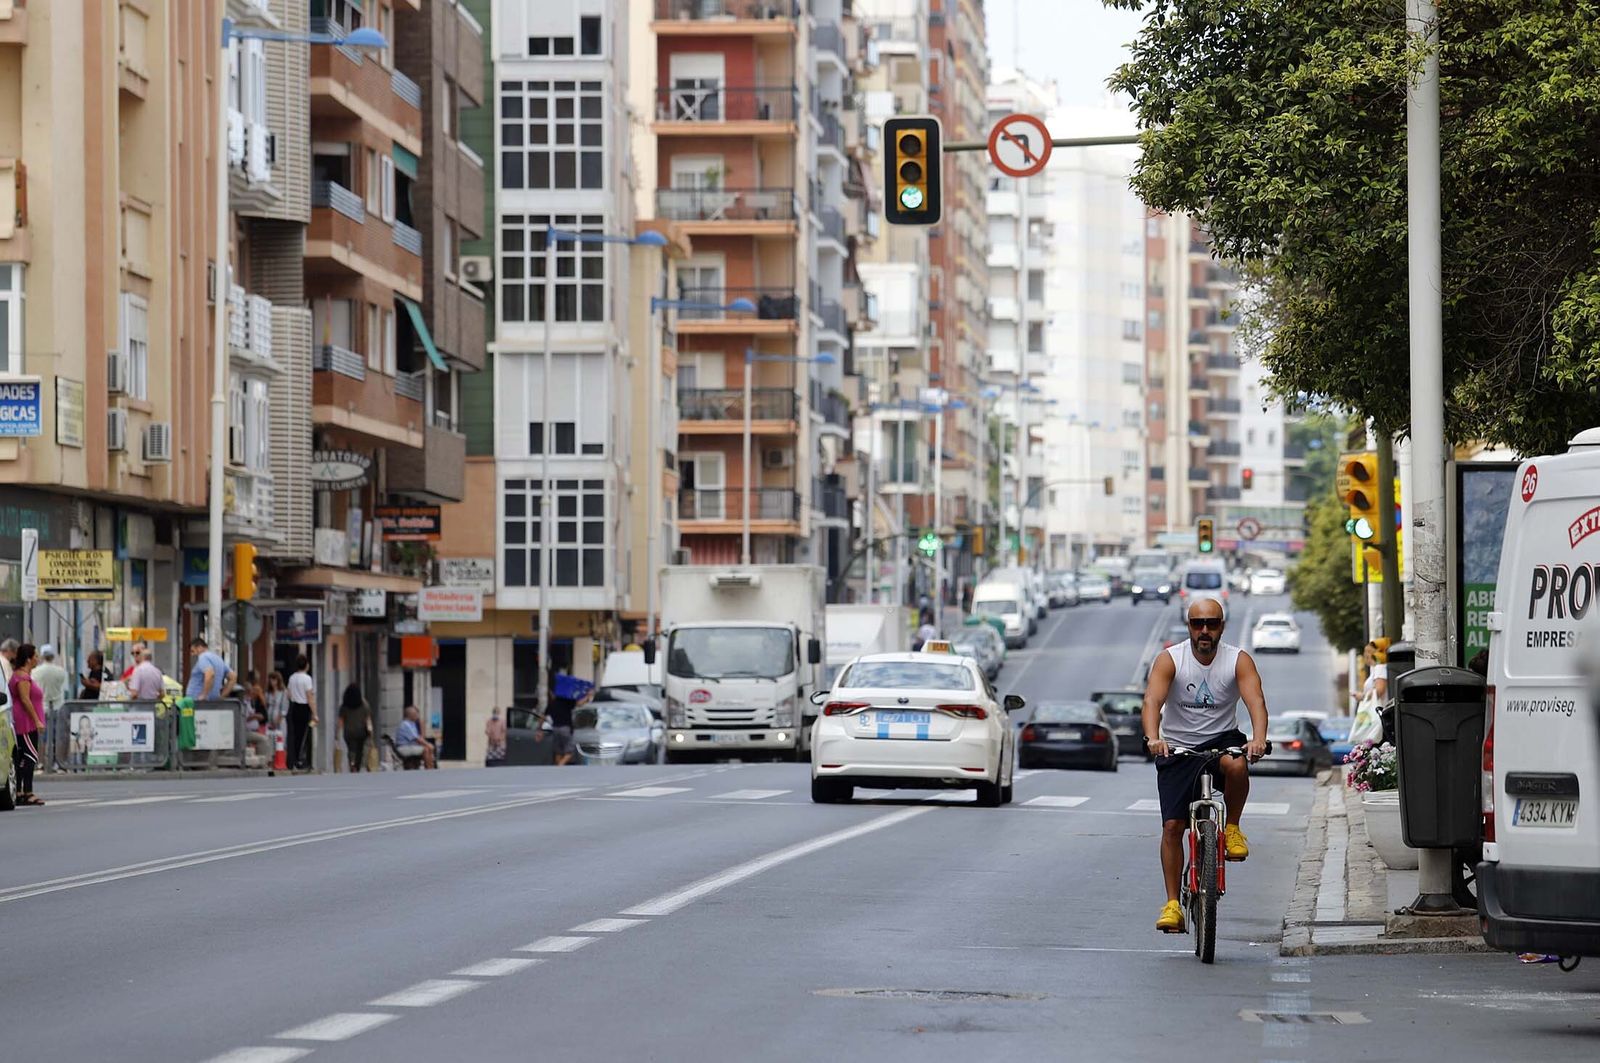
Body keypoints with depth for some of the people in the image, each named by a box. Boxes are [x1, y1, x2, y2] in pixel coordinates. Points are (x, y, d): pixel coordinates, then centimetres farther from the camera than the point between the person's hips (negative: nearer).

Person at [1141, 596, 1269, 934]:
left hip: (1222, 739, 0)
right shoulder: (1170, 660, -10)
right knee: (1172, 826, -8)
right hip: (1177, 747, 0)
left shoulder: (1239, 661, -8)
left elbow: (1256, 700, -22)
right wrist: (1153, 738, -43)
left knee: (1236, 766, -36)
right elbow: (1152, 701, -23)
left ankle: (1232, 828, -9)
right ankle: (1172, 904, 0)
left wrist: (1258, 739, -42)